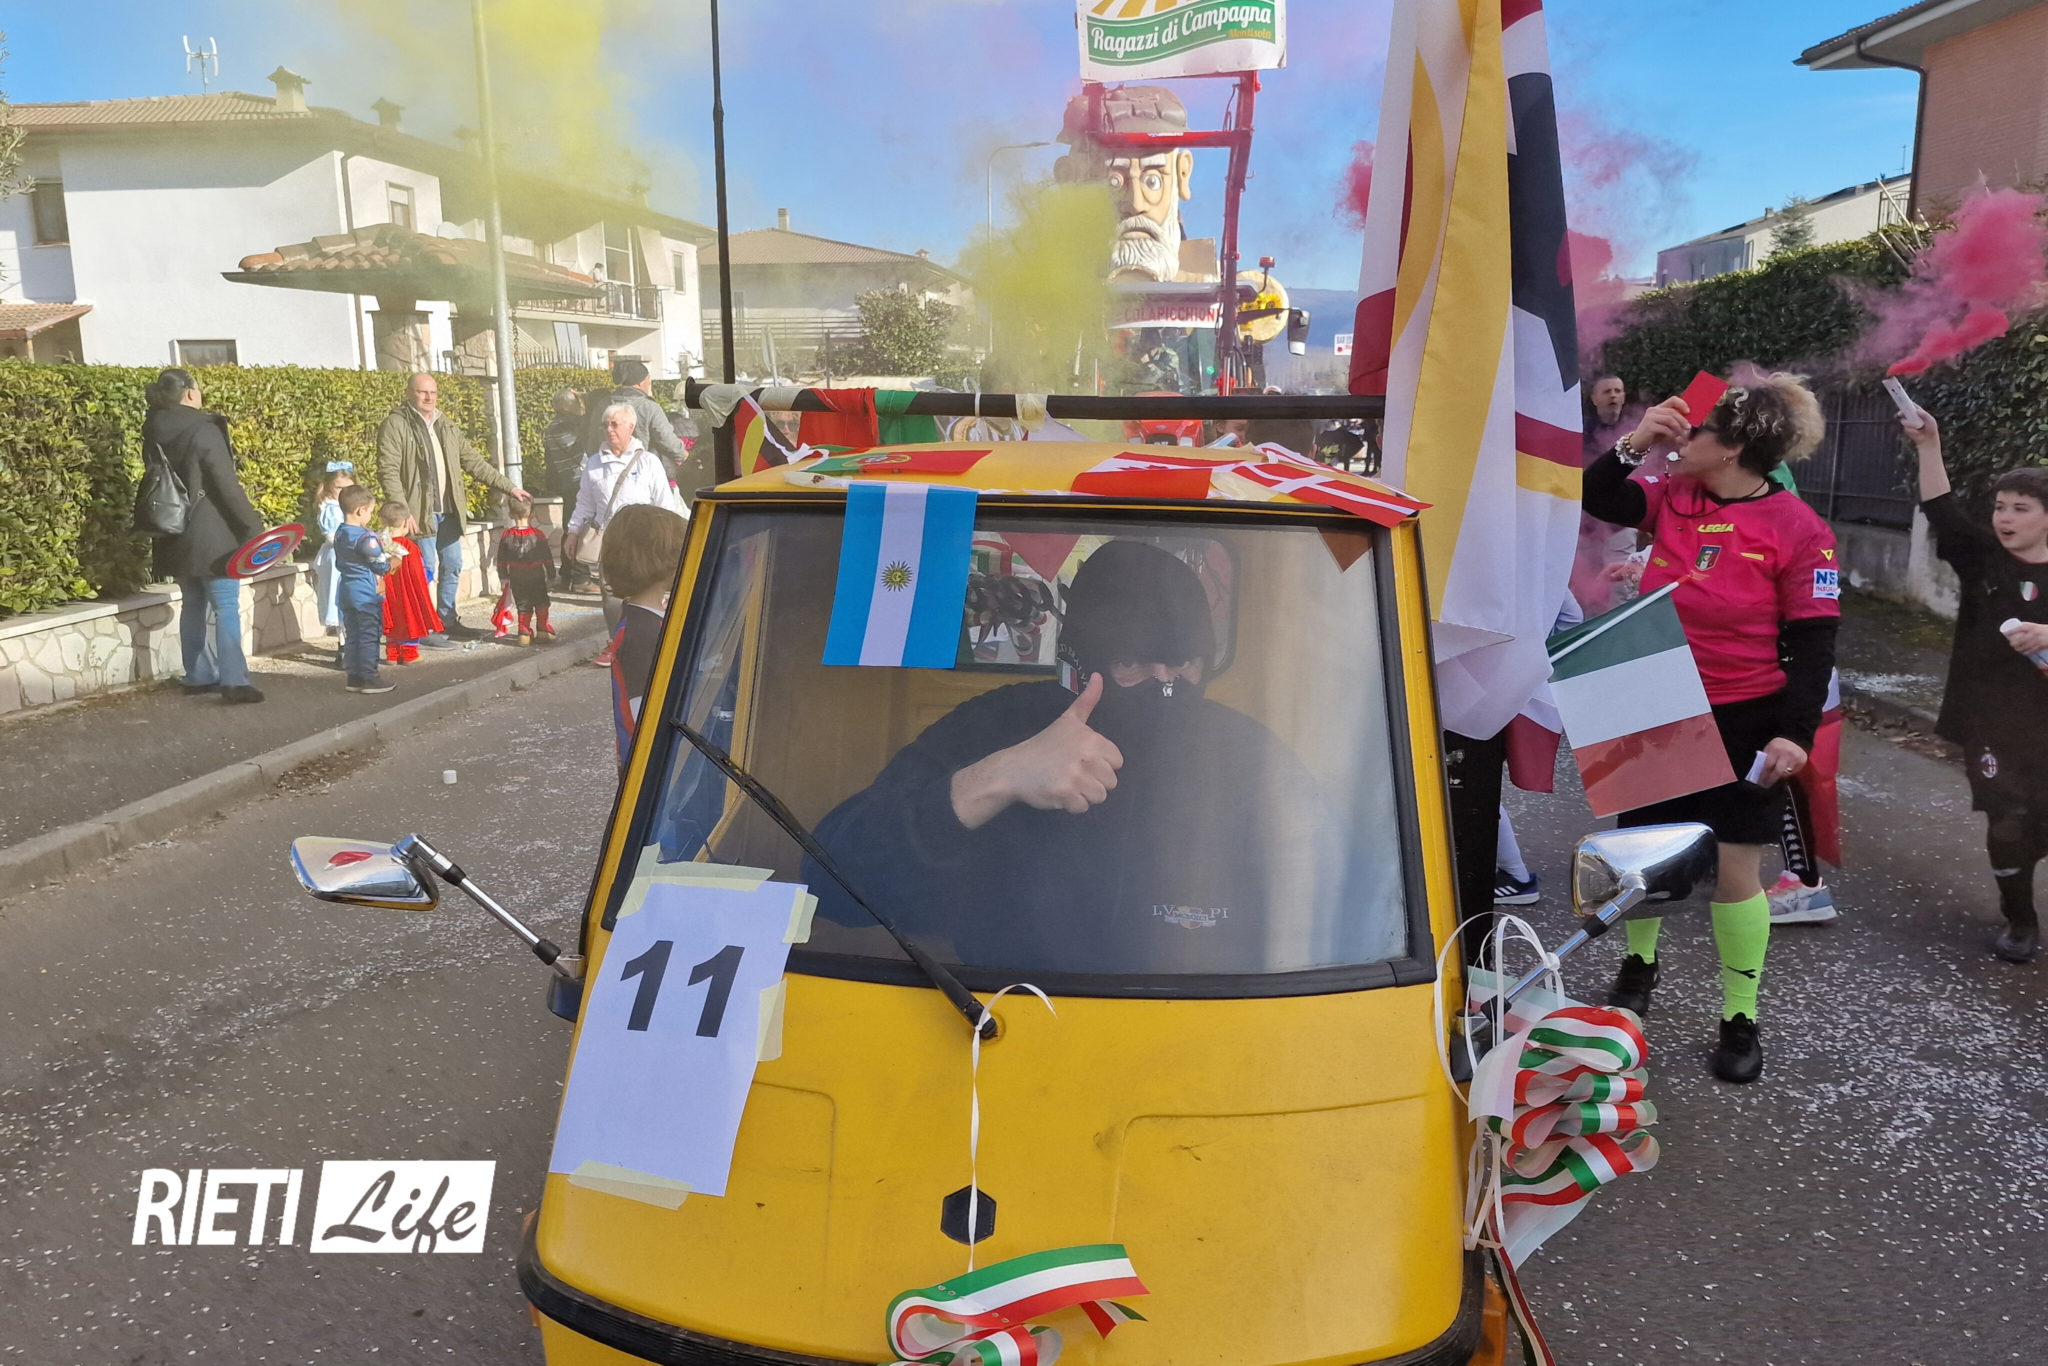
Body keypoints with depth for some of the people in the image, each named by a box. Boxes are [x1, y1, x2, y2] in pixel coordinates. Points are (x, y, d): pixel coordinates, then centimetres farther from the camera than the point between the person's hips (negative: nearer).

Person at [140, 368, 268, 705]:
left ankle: (198, 676, 24)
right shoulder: (204, 430, -15)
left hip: (176, 536, 8)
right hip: (211, 536, -8)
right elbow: (227, 485, -17)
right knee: (227, 607, -6)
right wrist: (253, 527, -13)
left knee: (193, 605, 16)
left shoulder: (154, 434, 8)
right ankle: (233, 681, -11)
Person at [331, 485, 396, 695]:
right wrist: (393, 563, 7)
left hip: (347, 592, 8)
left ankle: (354, 677, 15)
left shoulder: (339, 534, 8)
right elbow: (381, 565, -12)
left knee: (352, 636, 12)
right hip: (367, 594, -8)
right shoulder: (365, 537, -19)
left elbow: (339, 564, 16)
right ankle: (368, 677, 2)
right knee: (369, 636, -1)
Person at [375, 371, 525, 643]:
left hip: (449, 511, 7)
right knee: (425, 569, -5)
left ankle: (448, 621, 27)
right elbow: (388, 471, -13)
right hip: (420, 511, -7)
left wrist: (509, 486, 14)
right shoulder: (396, 425, -6)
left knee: (452, 567, 14)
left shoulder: (446, 426, 16)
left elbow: (474, 462, 19)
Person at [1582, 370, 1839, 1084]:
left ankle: (1741, 1018, 19)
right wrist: (1634, 444, -12)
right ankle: (1639, 963, 41)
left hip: (1741, 724, -4)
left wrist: (1796, 732, -19)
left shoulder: (1799, 530, -13)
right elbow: (1596, 501, 3)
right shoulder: (1671, 496, -1)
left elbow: (1813, 643, -12)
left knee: (1735, 870, 2)